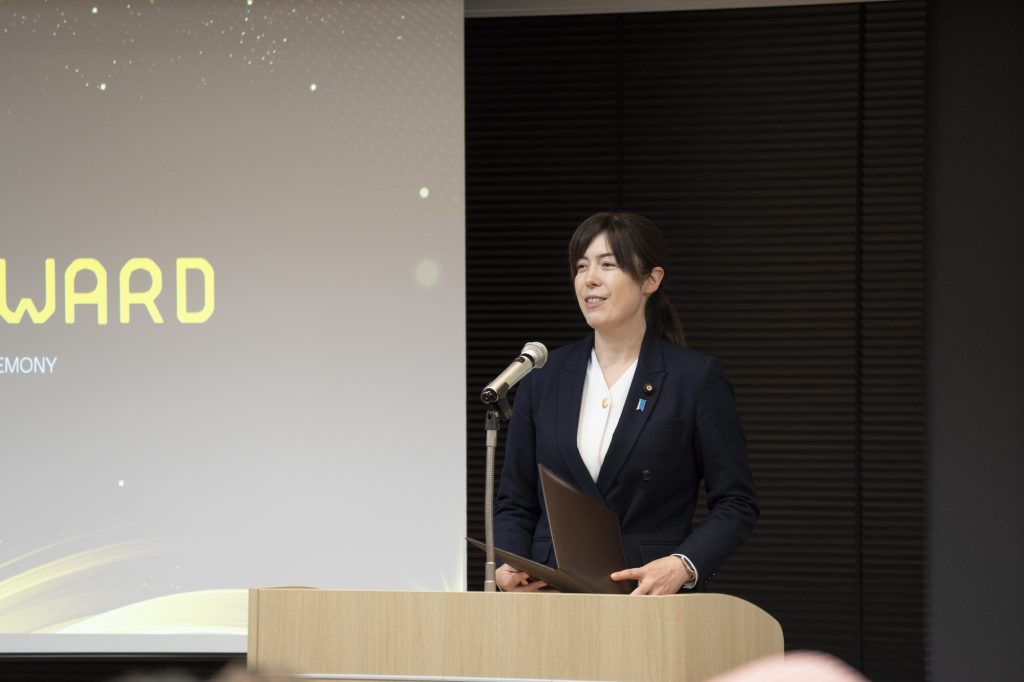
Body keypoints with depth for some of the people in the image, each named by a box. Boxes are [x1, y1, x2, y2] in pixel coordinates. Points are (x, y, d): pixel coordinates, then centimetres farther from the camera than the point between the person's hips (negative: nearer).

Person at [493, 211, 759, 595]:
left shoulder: (696, 377, 0)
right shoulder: (543, 377, 10)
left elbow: (736, 504, -1)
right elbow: (515, 502, 12)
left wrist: (683, 566, -17)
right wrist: (509, 568, -7)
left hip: (653, 596, -3)